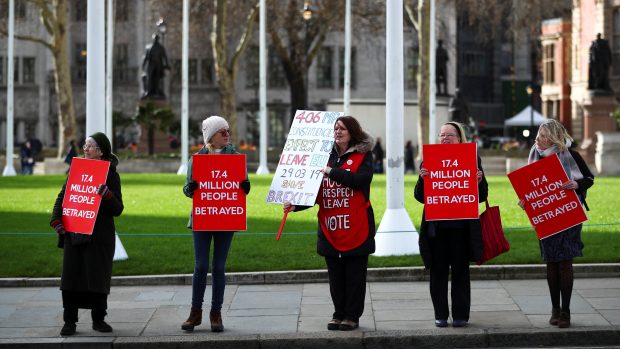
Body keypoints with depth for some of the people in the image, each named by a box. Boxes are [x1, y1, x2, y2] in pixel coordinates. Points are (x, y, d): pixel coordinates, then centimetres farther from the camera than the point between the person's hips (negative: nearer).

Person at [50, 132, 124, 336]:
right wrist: (56, 220, 2)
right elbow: (62, 196, 16)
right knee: (71, 276, 0)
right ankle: (69, 321, 6)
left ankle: (98, 319, 14)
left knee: (98, 277, 0)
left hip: (99, 236, -3)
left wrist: (106, 195, -23)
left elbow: (118, 210, -5)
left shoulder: (110, 175, -1)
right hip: (74, 233, 3)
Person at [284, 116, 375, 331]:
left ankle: (352, 316, 8)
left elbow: (361, 180, -19)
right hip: (330, 227, 4)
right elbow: (315, 191, 14)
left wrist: (332, 171, -18)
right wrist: (296, 205, -1)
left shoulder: (363, 156, 0)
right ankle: (339, 314, 18)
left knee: (354, 273, 0)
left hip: (356, 225, -4)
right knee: (335, 274, 9)